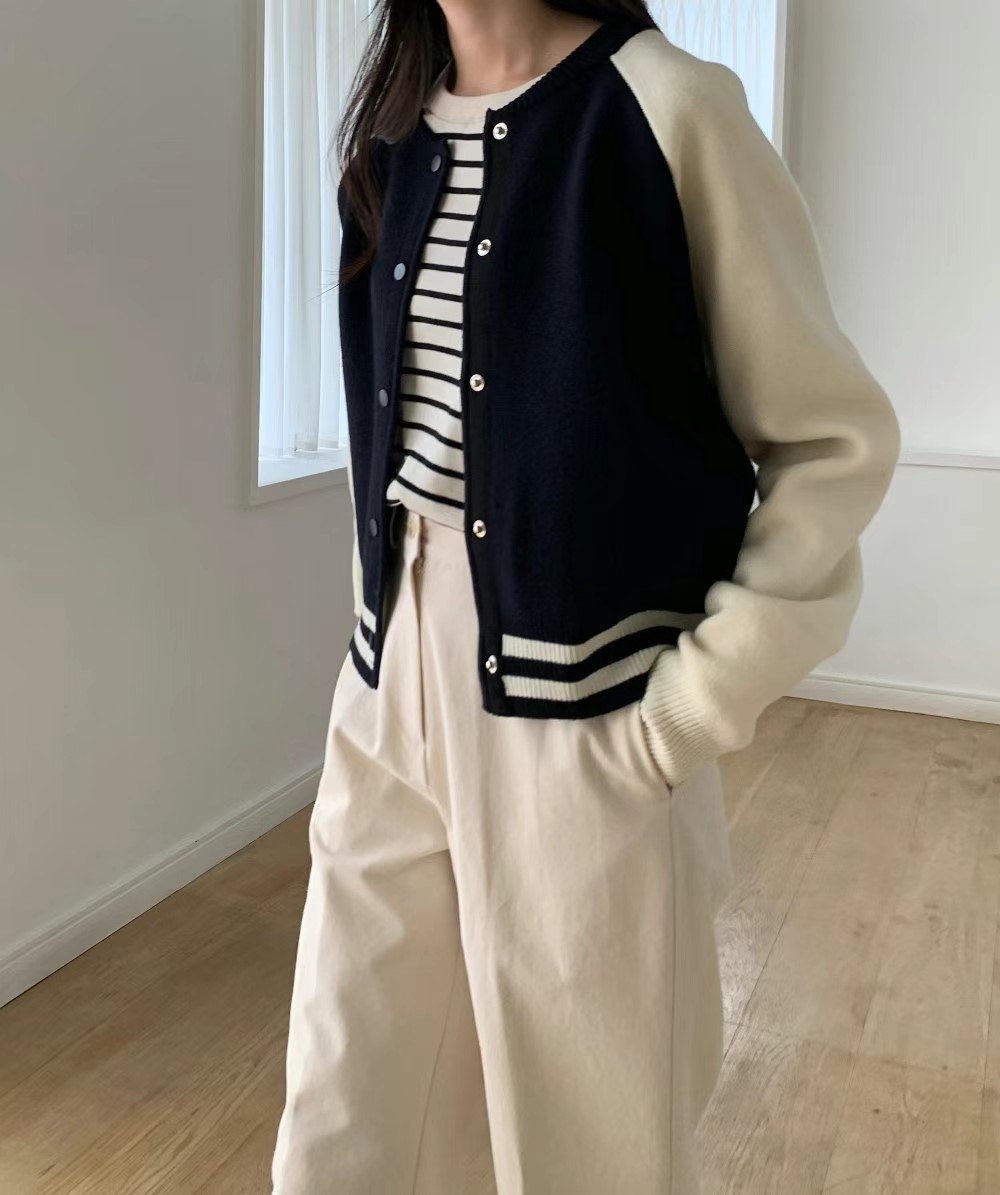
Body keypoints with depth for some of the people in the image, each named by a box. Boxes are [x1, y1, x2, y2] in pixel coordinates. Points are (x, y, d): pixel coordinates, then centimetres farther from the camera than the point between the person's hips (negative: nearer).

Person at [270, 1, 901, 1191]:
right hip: (398, 683, 6)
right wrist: (386, 635, 13)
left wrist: (699, 702, -13)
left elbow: (837, 436, -8)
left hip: (578, 692, -5)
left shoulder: (666, 107, -9)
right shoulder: (391, 133, 10)